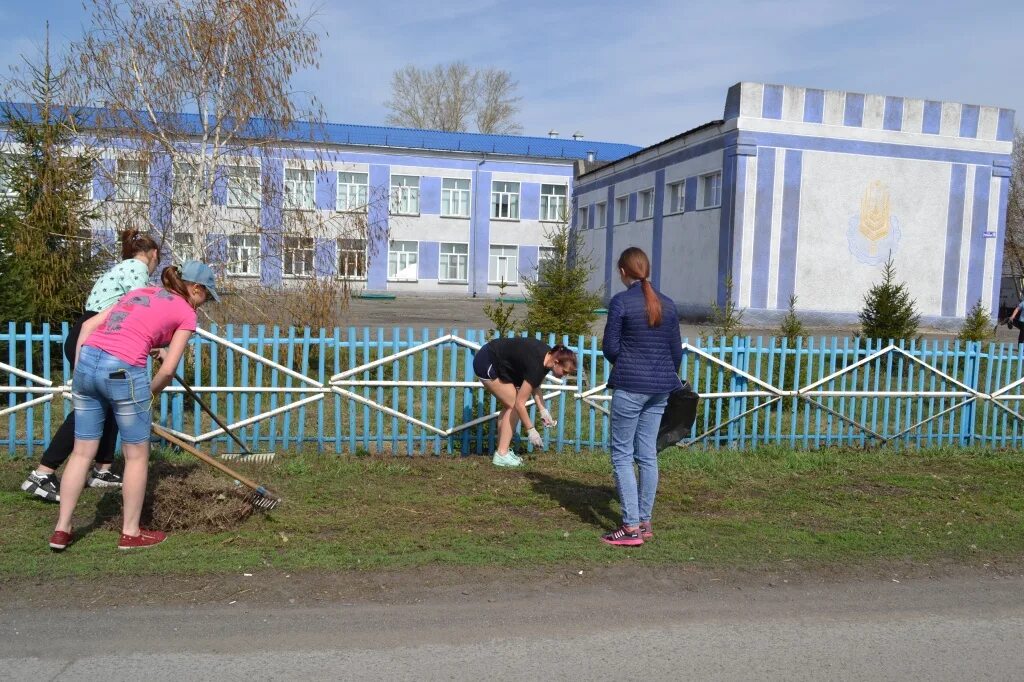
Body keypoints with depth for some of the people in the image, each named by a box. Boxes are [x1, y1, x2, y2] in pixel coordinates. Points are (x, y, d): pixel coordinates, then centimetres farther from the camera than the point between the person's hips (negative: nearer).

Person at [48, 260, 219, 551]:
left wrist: (79, 370, 21)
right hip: (122, 372, -7)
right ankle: (130, 533, 21)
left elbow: (89, 325, 19)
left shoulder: (141, 292, 25)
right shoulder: (186, 313, 6)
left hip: (87, 362, 7)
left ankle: (61, 529, 24)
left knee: (82, 452, 17)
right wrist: (148, 394, 17)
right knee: (137, 455, 10)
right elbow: (167, 370, 1)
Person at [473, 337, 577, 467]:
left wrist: (543, 410, -1)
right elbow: (520, 403, -26)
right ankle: (502, 455, -6)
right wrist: (531, 430, -19)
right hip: (487, 364, -9)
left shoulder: (549, 356, -5)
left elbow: (534, 384, 7)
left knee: (510, 406, 8)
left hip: (497, 362, 9)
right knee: (513, 405, -9)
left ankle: (501, 451, 11)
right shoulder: (536, 366, -30)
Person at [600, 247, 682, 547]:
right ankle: (645, 522, 20)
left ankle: (631, 528, 0)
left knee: (622, 455, 1)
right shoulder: (667, 304, 8)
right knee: (647, 454, 13)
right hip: (661, 387, 6)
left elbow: (610, 347, -8)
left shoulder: (621, 301, -9)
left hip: (630, 386, -6)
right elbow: (676, 351, 11)